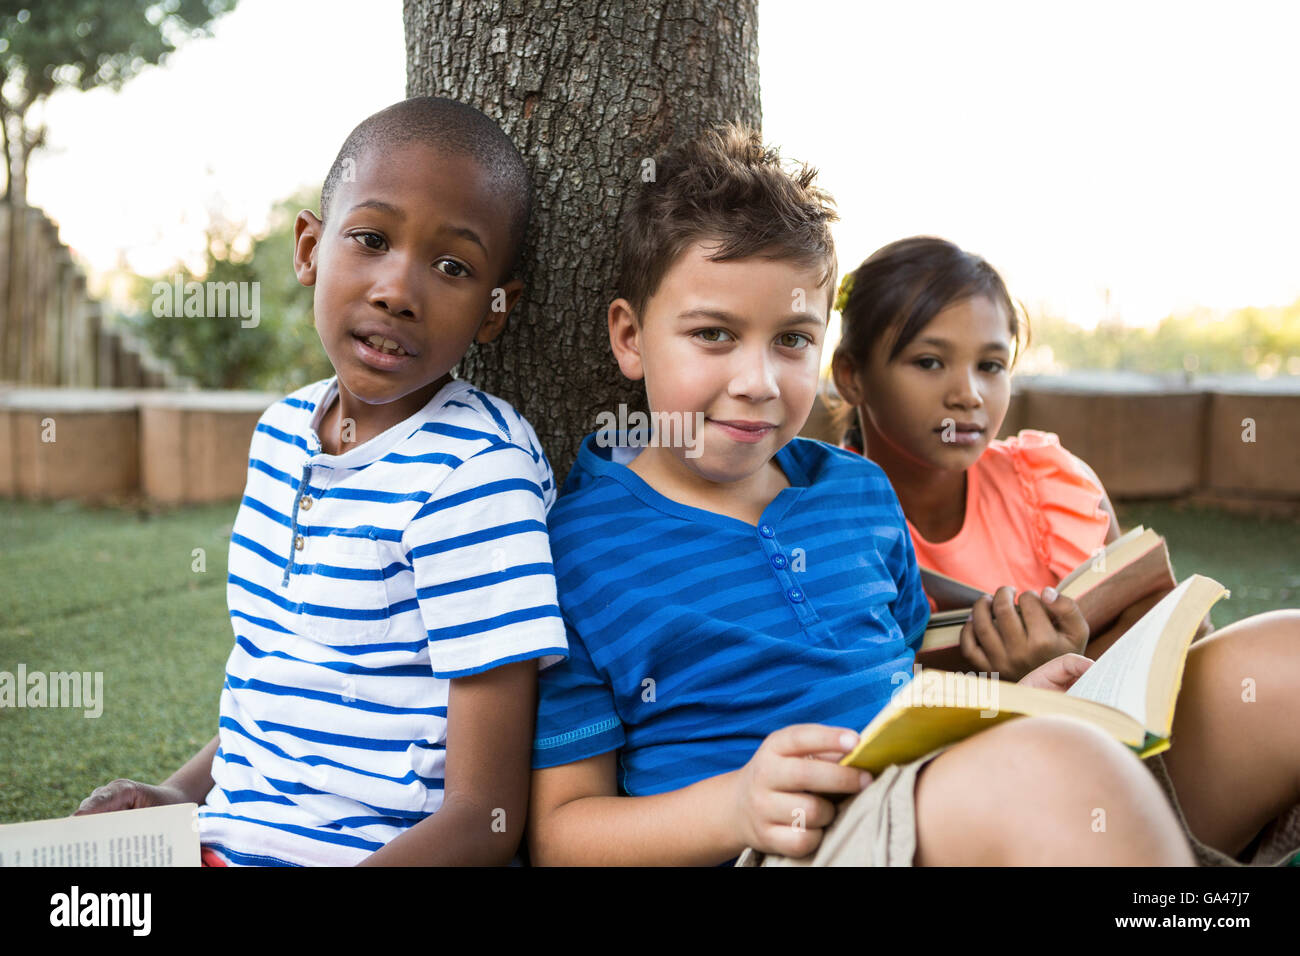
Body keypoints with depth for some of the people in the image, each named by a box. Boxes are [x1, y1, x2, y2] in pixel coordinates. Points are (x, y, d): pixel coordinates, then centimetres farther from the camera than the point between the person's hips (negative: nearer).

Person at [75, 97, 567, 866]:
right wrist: (185, 792, 5)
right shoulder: (282, 431, 6)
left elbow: (486, 818, -18)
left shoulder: (474, 474, -18)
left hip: (376, 852, -6)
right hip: (226, 838, 7)